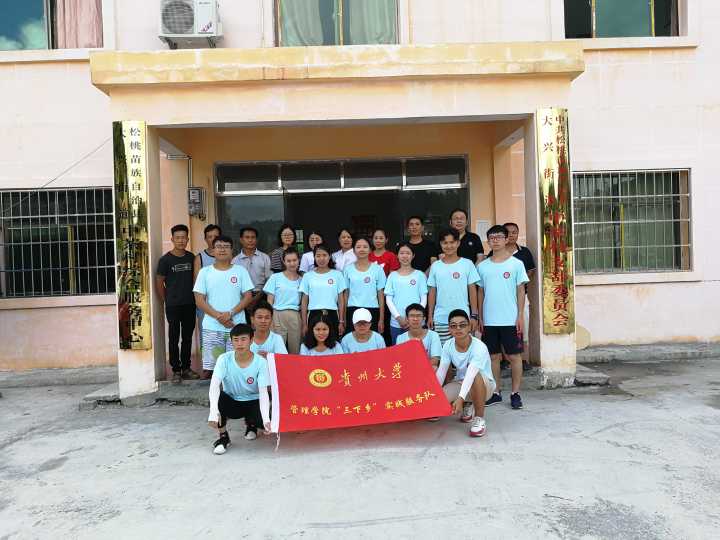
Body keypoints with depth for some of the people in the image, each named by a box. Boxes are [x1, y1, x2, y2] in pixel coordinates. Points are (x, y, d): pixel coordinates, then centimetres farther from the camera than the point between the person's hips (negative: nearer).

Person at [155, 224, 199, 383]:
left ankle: (186, 368, 22)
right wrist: (166, 301, 0)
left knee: (188, 337, 11)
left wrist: (194, 298, 8)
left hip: (190, 304, 4)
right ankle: (176, 370, 12)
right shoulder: (165, 260, -6)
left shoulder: (191, 257, 6)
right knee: (174, 338, 3)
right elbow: (159, 282, -2)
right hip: (173, 306, -4)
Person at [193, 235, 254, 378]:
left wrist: (230, 313, -13)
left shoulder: (241, 271, 5)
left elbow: (248, 297, 0)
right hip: (212, 328, 0)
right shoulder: (204, 272, 4)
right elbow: (199, 300, -1)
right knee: (209, 367, 3)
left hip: (237, 327, 0)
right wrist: (218, 316, -12)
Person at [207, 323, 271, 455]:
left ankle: (251, 424, 12)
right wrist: (213, 411, -46)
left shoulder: (260, 362, -18)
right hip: (231, 402, 0)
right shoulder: (224, 359, -16)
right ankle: (223, 436, -7)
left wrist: (266, 419, -37)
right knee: (217, 397, -32)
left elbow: (263, 392, -22)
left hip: (252, 402, 0)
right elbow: (214, 386, -28)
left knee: (267, 422, -29)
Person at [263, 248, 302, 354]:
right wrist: (270, 320, -7)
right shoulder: (275, 277, 4)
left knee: (295, 352, 4)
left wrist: (304, 323, 5)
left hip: (295, 317, 2)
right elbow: (270, 301, 3)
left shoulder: (301, 280, 11)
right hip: (278, 315, -2)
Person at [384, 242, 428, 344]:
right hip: (396, 323, 1)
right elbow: (388, 299, 3)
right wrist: (398, 317, -8)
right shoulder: (393, 276, 7)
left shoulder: (420, 275, 4)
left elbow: (424, 299, 2)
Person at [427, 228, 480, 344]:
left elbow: (472, 291, 1)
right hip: (440, 319, 2)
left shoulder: (467, 264, -1)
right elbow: (432, 292, 9)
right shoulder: (435, 266, 5)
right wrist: (430, 316, 6)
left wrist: (474, 315, -3)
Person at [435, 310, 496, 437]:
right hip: (460, 382, 5)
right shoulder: (448, 345, -11)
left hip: (485, 384, -5)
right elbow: (441, 372, -13)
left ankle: (479, 418, -18)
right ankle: (467, 406, 14)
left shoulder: (479, 347, -28)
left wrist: (460, 398, -52)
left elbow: (470, 374, -41)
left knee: (475, 376, -40)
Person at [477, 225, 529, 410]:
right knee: (493, 356, 10)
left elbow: (520, 291, -1)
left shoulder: (516, 264, -1)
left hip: (510, 320, -3)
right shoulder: (482, 266, 6)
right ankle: (496, 393, 20)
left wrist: (520, 316, -7)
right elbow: (480, 293, 10)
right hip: (489, 320, 3)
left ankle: (515, 393, 15)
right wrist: (480, 318, 7)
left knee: (514, 356, 4)